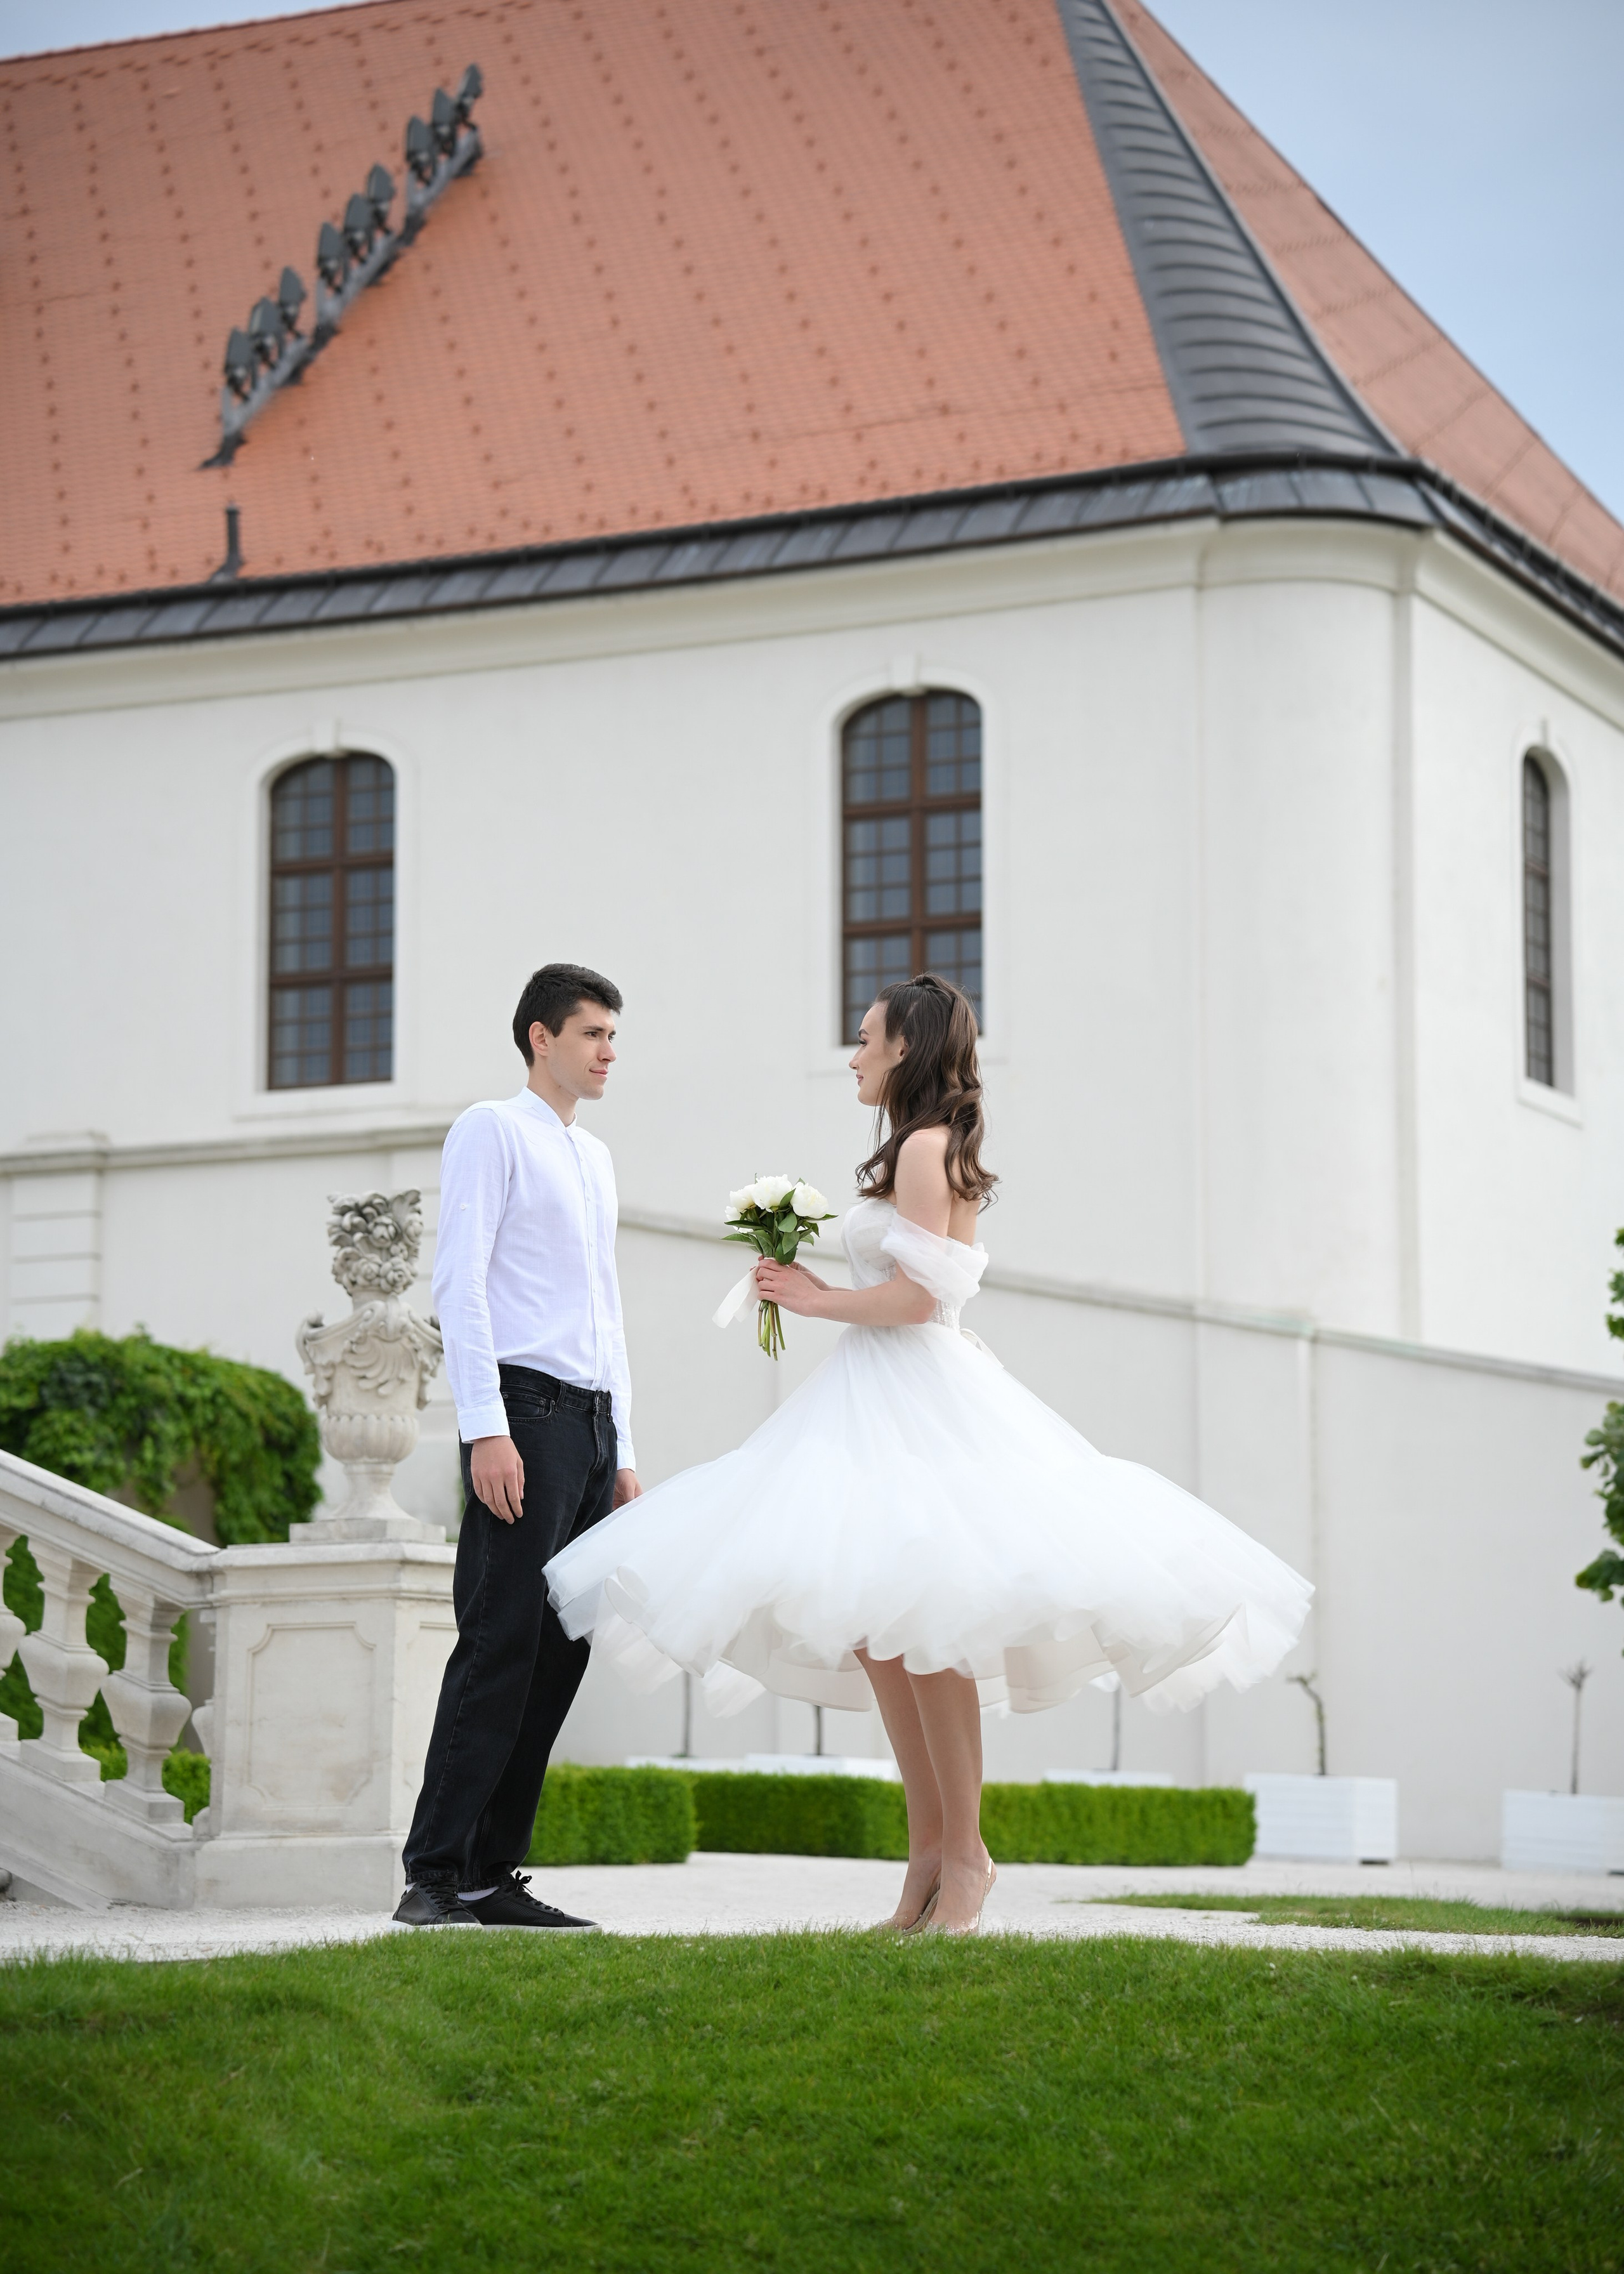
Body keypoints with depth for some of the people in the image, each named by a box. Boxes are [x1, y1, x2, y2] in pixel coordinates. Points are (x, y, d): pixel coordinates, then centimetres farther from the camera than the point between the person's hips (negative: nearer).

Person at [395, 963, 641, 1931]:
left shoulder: (597, 1158, 24)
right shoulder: (493, 1131, 0)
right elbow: (460, 1283, -9)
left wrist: (624, 1453, 20)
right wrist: (486, 1430, -18)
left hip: (591, 1422, 8)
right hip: (524, 1411, -8)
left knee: (560, 1654, 3)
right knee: (500, 1648, -13)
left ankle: (494, 1877, 5)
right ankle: (434, 1877, -13)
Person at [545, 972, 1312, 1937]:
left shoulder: (924, 1147, -10)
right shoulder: (941, 1150, 20)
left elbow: (917, 1294, -17)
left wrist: (821, 1300, -4)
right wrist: (816, 1290, 17)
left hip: (918, 1398, -10)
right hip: (888, 1397, 10)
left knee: (915, 1626, -10)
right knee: (874, 1632, 6)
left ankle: (963, 1855, -6)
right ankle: (932, 1850, 8)